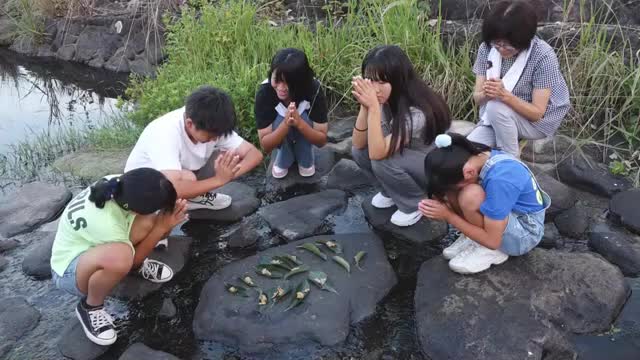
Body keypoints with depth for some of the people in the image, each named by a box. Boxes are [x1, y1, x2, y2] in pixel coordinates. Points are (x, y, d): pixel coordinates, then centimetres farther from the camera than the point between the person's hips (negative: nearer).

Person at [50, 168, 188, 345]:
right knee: (120, 256, -42)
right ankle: (90, 307, -11)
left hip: (94, 244, 7)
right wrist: (162, 227, -22)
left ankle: (137, 264, 12)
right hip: (69, 270, -7)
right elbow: (133, 257, -21)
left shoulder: (117, 184, -23)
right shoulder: (105, 223, -39)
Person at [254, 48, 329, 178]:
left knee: (303, 118, -32)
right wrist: (286, 124, -47)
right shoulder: (264, 92, -32)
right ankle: (283, 161, -3)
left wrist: (299, 123, -45)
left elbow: (322, 140, -26)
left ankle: (306, 161, -4)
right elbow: (265, 145, -28)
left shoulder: (314, 89, -31)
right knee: (281, 119, -32)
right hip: (279, 133, 0)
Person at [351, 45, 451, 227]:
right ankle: (391, 192, 12)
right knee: (359, 152, -14)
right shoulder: (385, 99, -14)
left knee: (383, 162, -31)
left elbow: (377, 153, -39)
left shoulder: (417, 111, -35)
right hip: (404, 157, 7)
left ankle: (415, 204, -3)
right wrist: (365, 106, -29)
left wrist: (373, 107, -44)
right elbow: (359, 144, -15)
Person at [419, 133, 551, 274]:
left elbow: (492, 240, -29)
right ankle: (476, 235, 0)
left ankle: (492, 251, -10)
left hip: (524, 234, -7)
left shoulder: (499, 180, -35)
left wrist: (448, 216, -26)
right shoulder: (480, 157, -12)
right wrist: (441, 202, -20)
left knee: (470, 196, -33)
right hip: (508, 213, 7)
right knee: (450, 186, -12)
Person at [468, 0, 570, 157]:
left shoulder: (543, 57, -23)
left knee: (496, 108, -33)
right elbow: (477, 98, -8)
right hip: (494, 118, 4)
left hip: (539, 122, -3)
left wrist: (505, 95, -38)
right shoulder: (487, 48, -11)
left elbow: (537, 113, -22)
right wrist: (486, 94, -32)